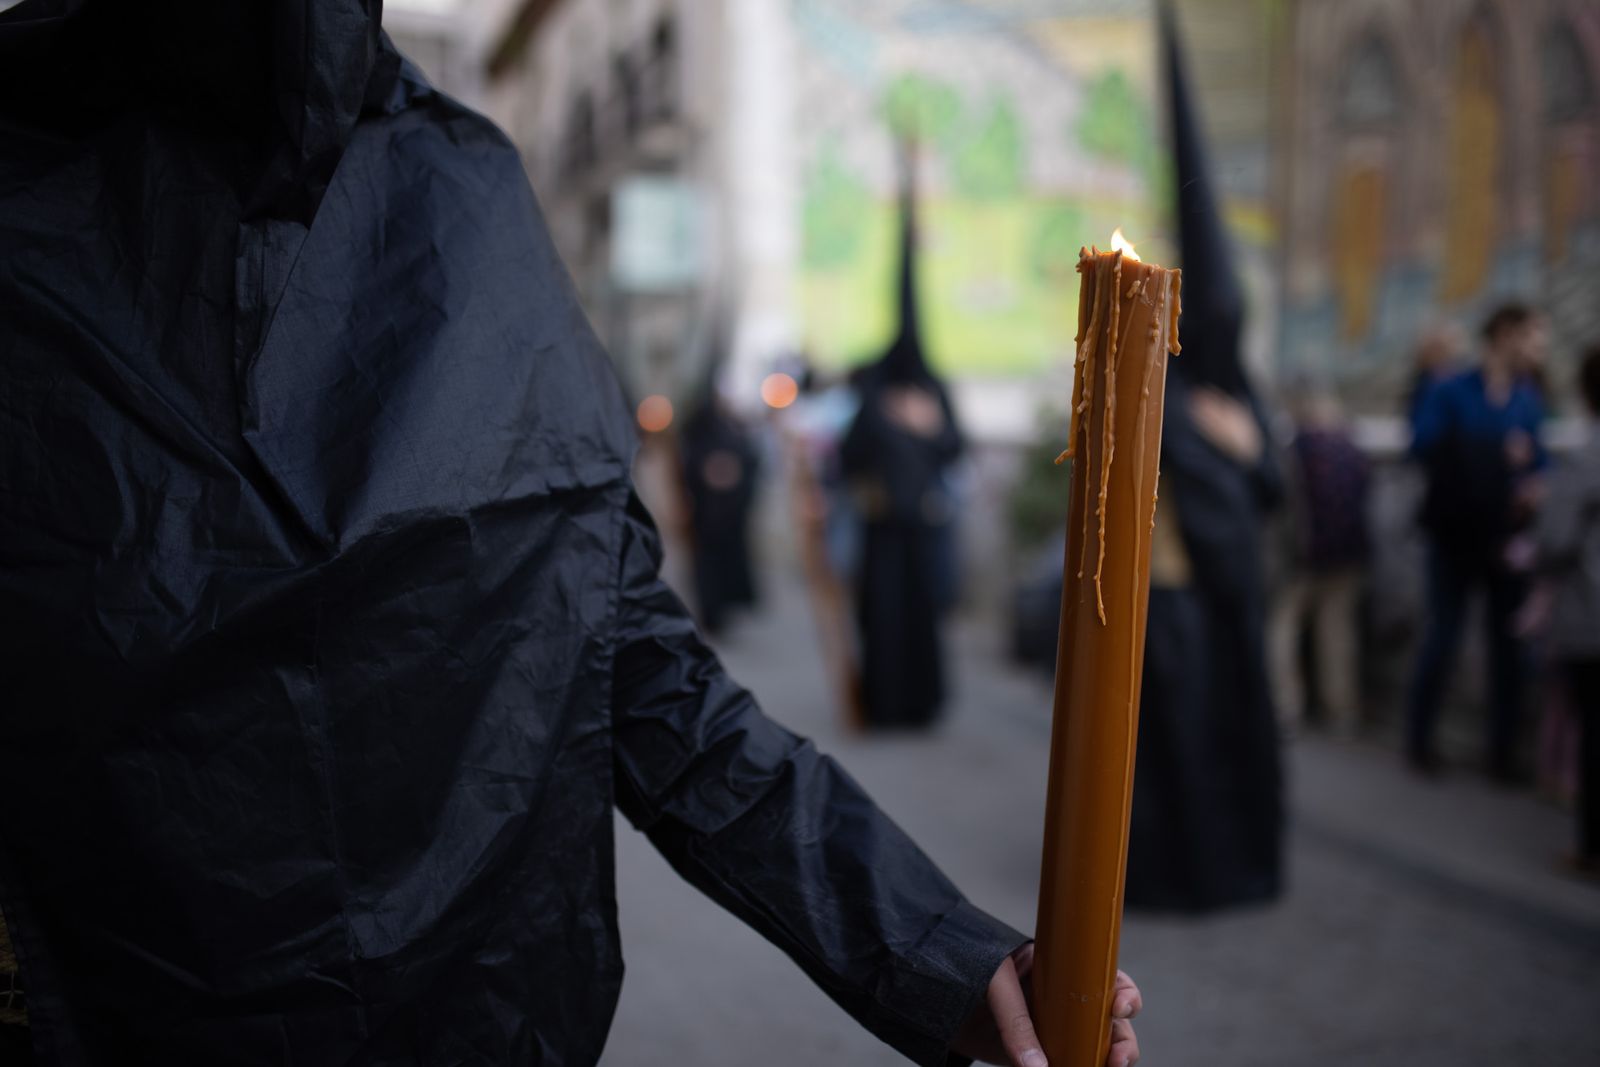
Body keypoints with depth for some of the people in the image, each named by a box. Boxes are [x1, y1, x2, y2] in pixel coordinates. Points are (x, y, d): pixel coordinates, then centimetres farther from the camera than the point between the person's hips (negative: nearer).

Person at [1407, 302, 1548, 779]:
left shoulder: (1529, 401, 6)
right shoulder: (1450, 394, -6)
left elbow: (1536, 459, 12)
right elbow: (1423, 448, -19)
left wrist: (1535, 486, -11)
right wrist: (1499, 455, -23)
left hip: (1507, 538, 4)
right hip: (1456, 536, -4)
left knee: (1508, 640, 5)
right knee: (1443, 633, -2)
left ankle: (1502, 750, 13)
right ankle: (1418, 740, 13)